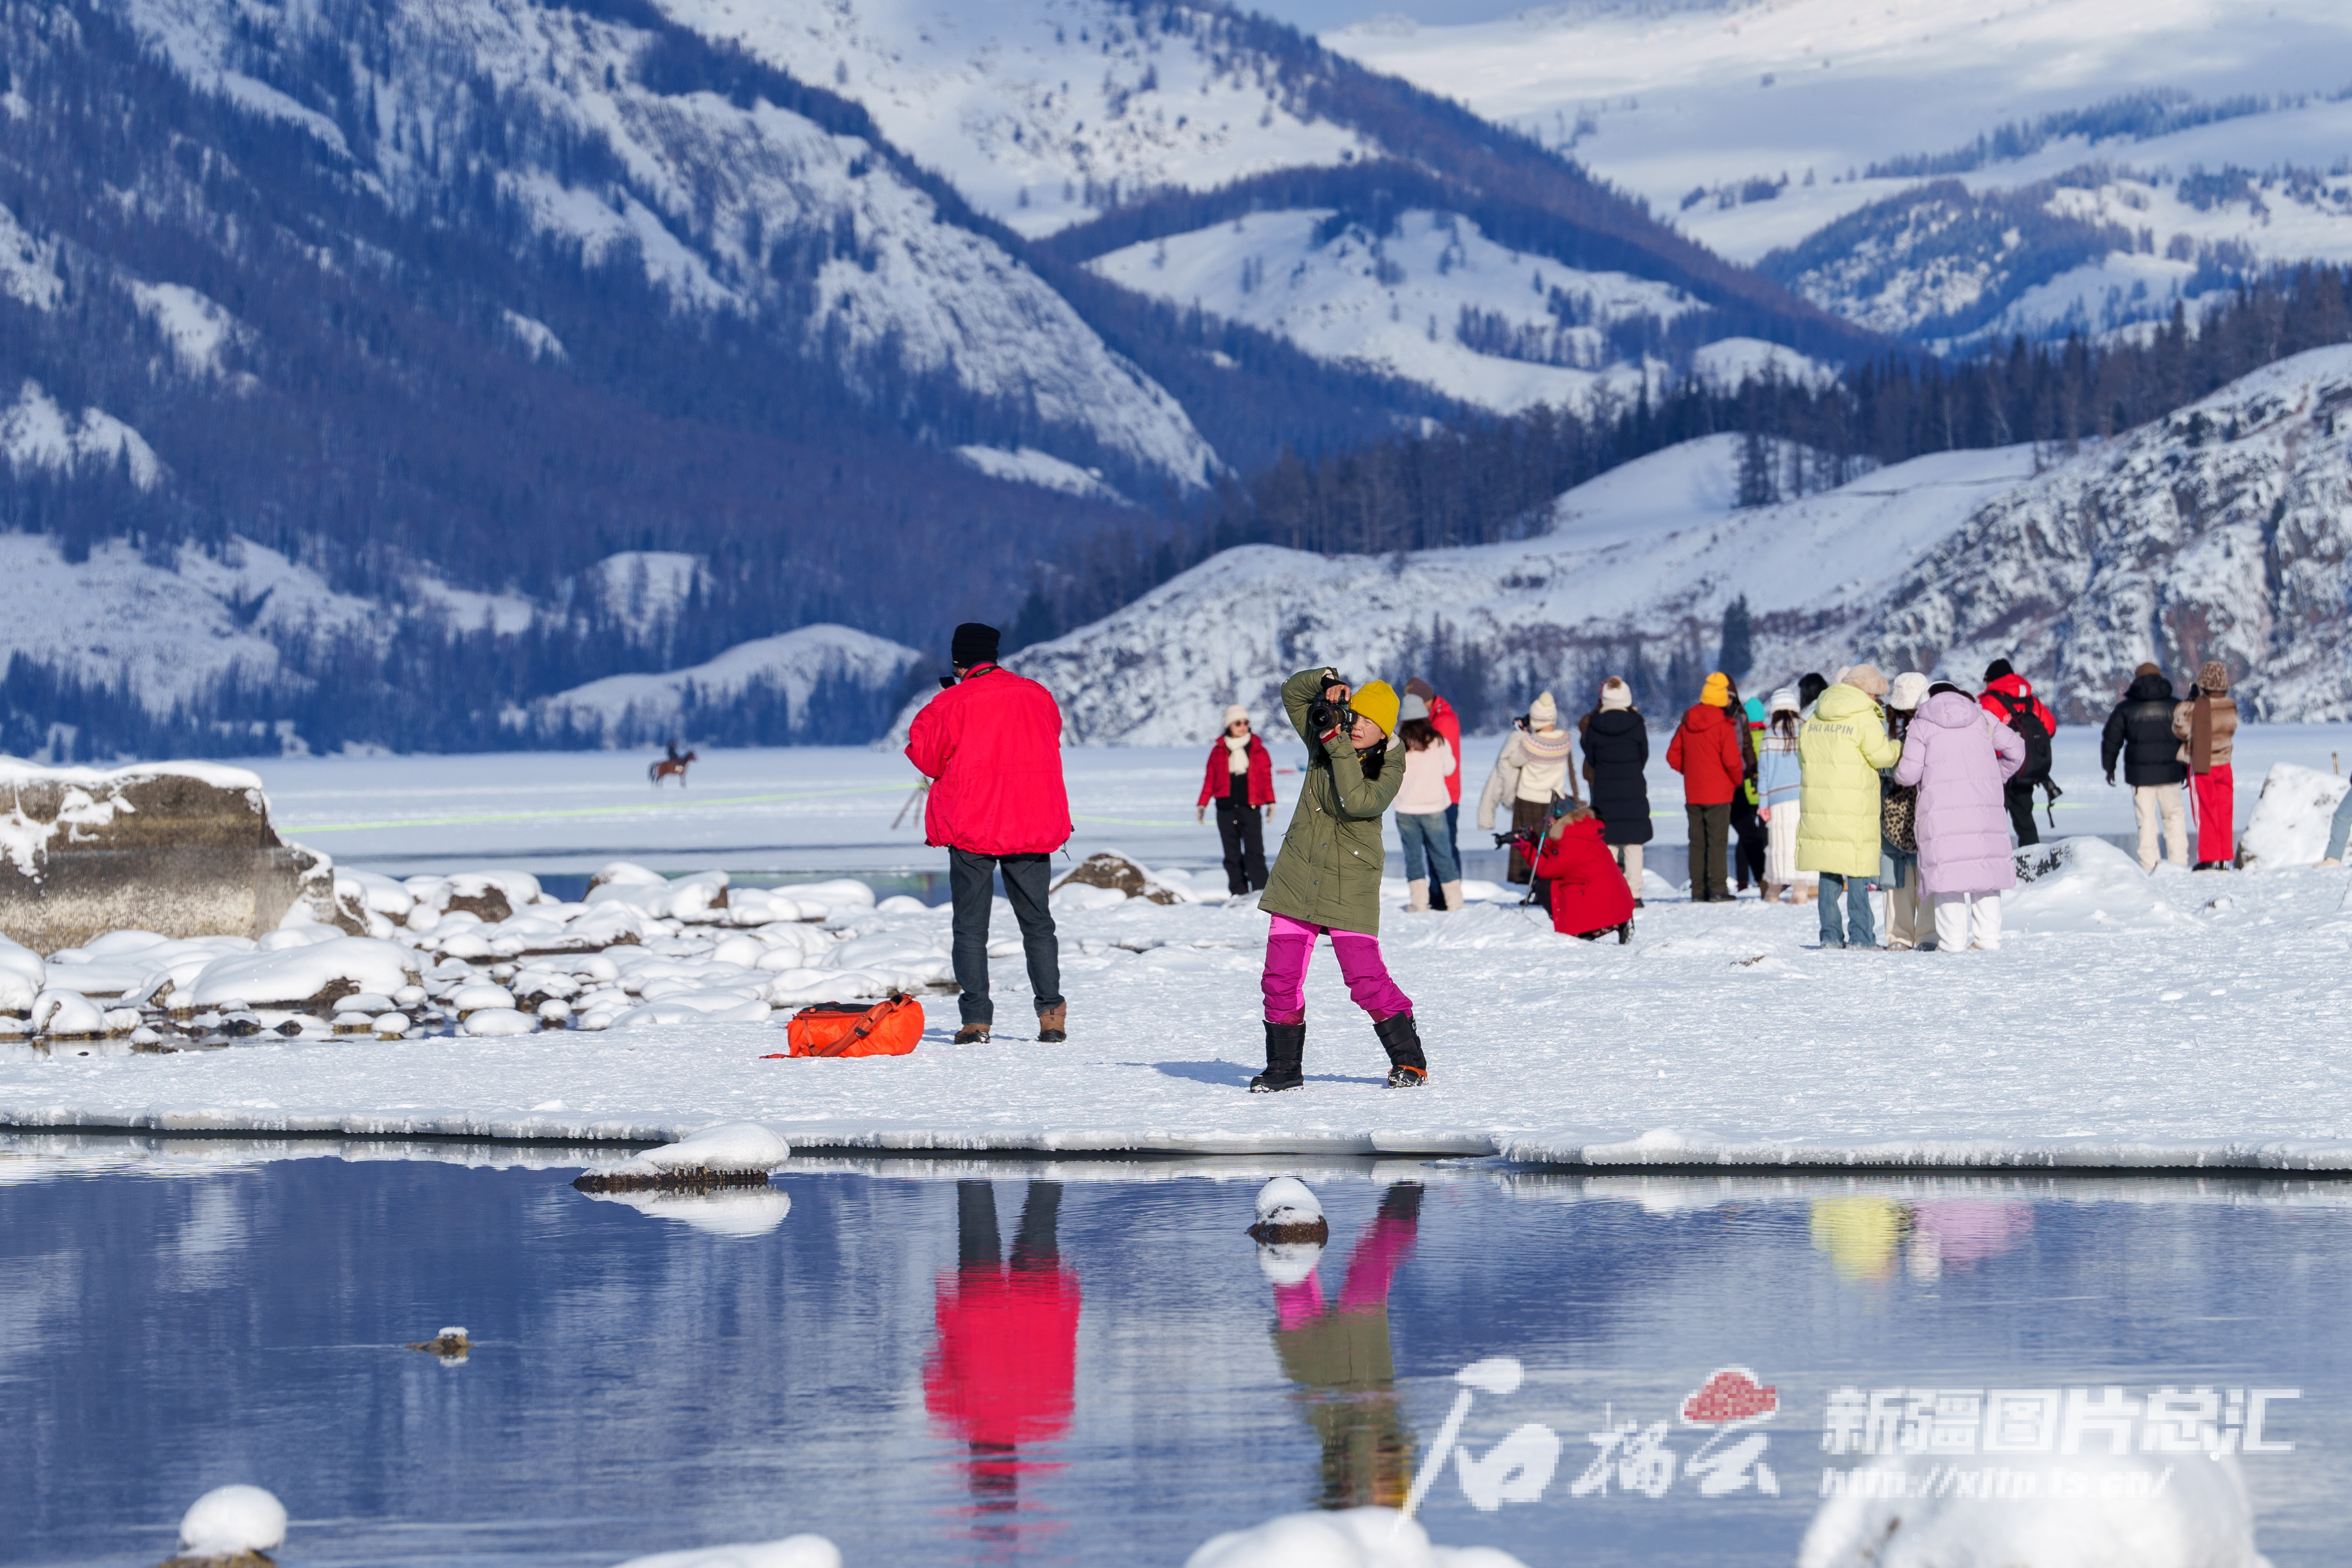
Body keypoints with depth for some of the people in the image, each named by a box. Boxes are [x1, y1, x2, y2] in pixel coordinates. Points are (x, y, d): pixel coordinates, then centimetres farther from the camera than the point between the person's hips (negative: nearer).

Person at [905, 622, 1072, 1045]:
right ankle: (1051, 1014, 6)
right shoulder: (1037, 696, 4)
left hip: (971, 826, -3)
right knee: (1037, 922, 13)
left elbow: (924, 752, -3)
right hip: (1033, 826, 3)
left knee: (970, 927, 3)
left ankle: (976, 1020, -5)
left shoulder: (952, 704, -9)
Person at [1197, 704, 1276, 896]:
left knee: (1255, 852, -9)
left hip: (1250, 808, -2)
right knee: (1232, 854, 4)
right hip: (1226, 808, 2)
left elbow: (1266, 777, 9)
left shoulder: (1258, 750, 8)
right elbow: (1210, 779, 13)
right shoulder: (1218, 750, 9)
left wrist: (1270, 802, 1)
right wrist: (1202, 804, 9)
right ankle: (1238, 893, 7)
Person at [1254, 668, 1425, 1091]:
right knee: (1280, 978, 1)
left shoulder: (1389, 770, -7)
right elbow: (1292, 692, 16)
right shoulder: (1323, 742, 5)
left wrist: (1338, 743, -27)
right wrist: (1327, 681, -4)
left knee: (1366, 978, -12)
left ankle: (1410, 1061, 1)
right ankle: (1284, 1068, 13)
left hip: (1351, 885, -4)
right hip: (1298, 878, 4)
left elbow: (1358, 802, -26)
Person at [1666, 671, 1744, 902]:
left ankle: (1698, 891, 8)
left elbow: (1673, 757, 9)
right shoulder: (1723, 725, -12)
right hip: (1718, 794, -5)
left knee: (1697, 842, 9)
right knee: (1717, 841, -3)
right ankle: (1717, 890, -7)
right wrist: (1738, 780, 3)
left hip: (1693, 794, 5)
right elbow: (1732, 761, -16)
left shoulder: (1686, 723, 6)